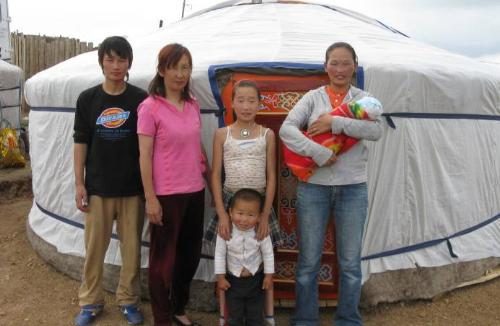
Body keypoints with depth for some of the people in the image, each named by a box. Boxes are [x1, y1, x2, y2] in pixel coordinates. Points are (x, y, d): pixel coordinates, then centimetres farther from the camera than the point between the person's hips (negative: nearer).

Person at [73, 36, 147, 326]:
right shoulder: (88, 99, 1)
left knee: (132, 247, 8)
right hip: (97, 187, 1)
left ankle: (129, 300, 27)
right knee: (94, 247, 9)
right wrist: (79, 183, 1)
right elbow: (81, 142, 4)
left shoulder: (140, 99, -3)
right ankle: (90, 302, 28)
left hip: (132, 187, -1)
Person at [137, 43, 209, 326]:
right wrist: (150, 198, -13)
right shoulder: (150, 107, -11)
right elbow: (145, 156, -11)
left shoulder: (193, 105, 6)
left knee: (191, 254, 16)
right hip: (166, 194, -6)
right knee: (163, 257, 8)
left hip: (195, 191, 6)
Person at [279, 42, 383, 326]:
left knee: (350, 262, 10)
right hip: (313, 187, -1)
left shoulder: (362, 98, 7)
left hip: (353, 188, 1)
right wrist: (318, 153, -20)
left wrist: (336, 123, -17)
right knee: (309, 261, 7)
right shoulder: (313, 97, 4)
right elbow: (286, 129, -9)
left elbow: (377, 131, -10)